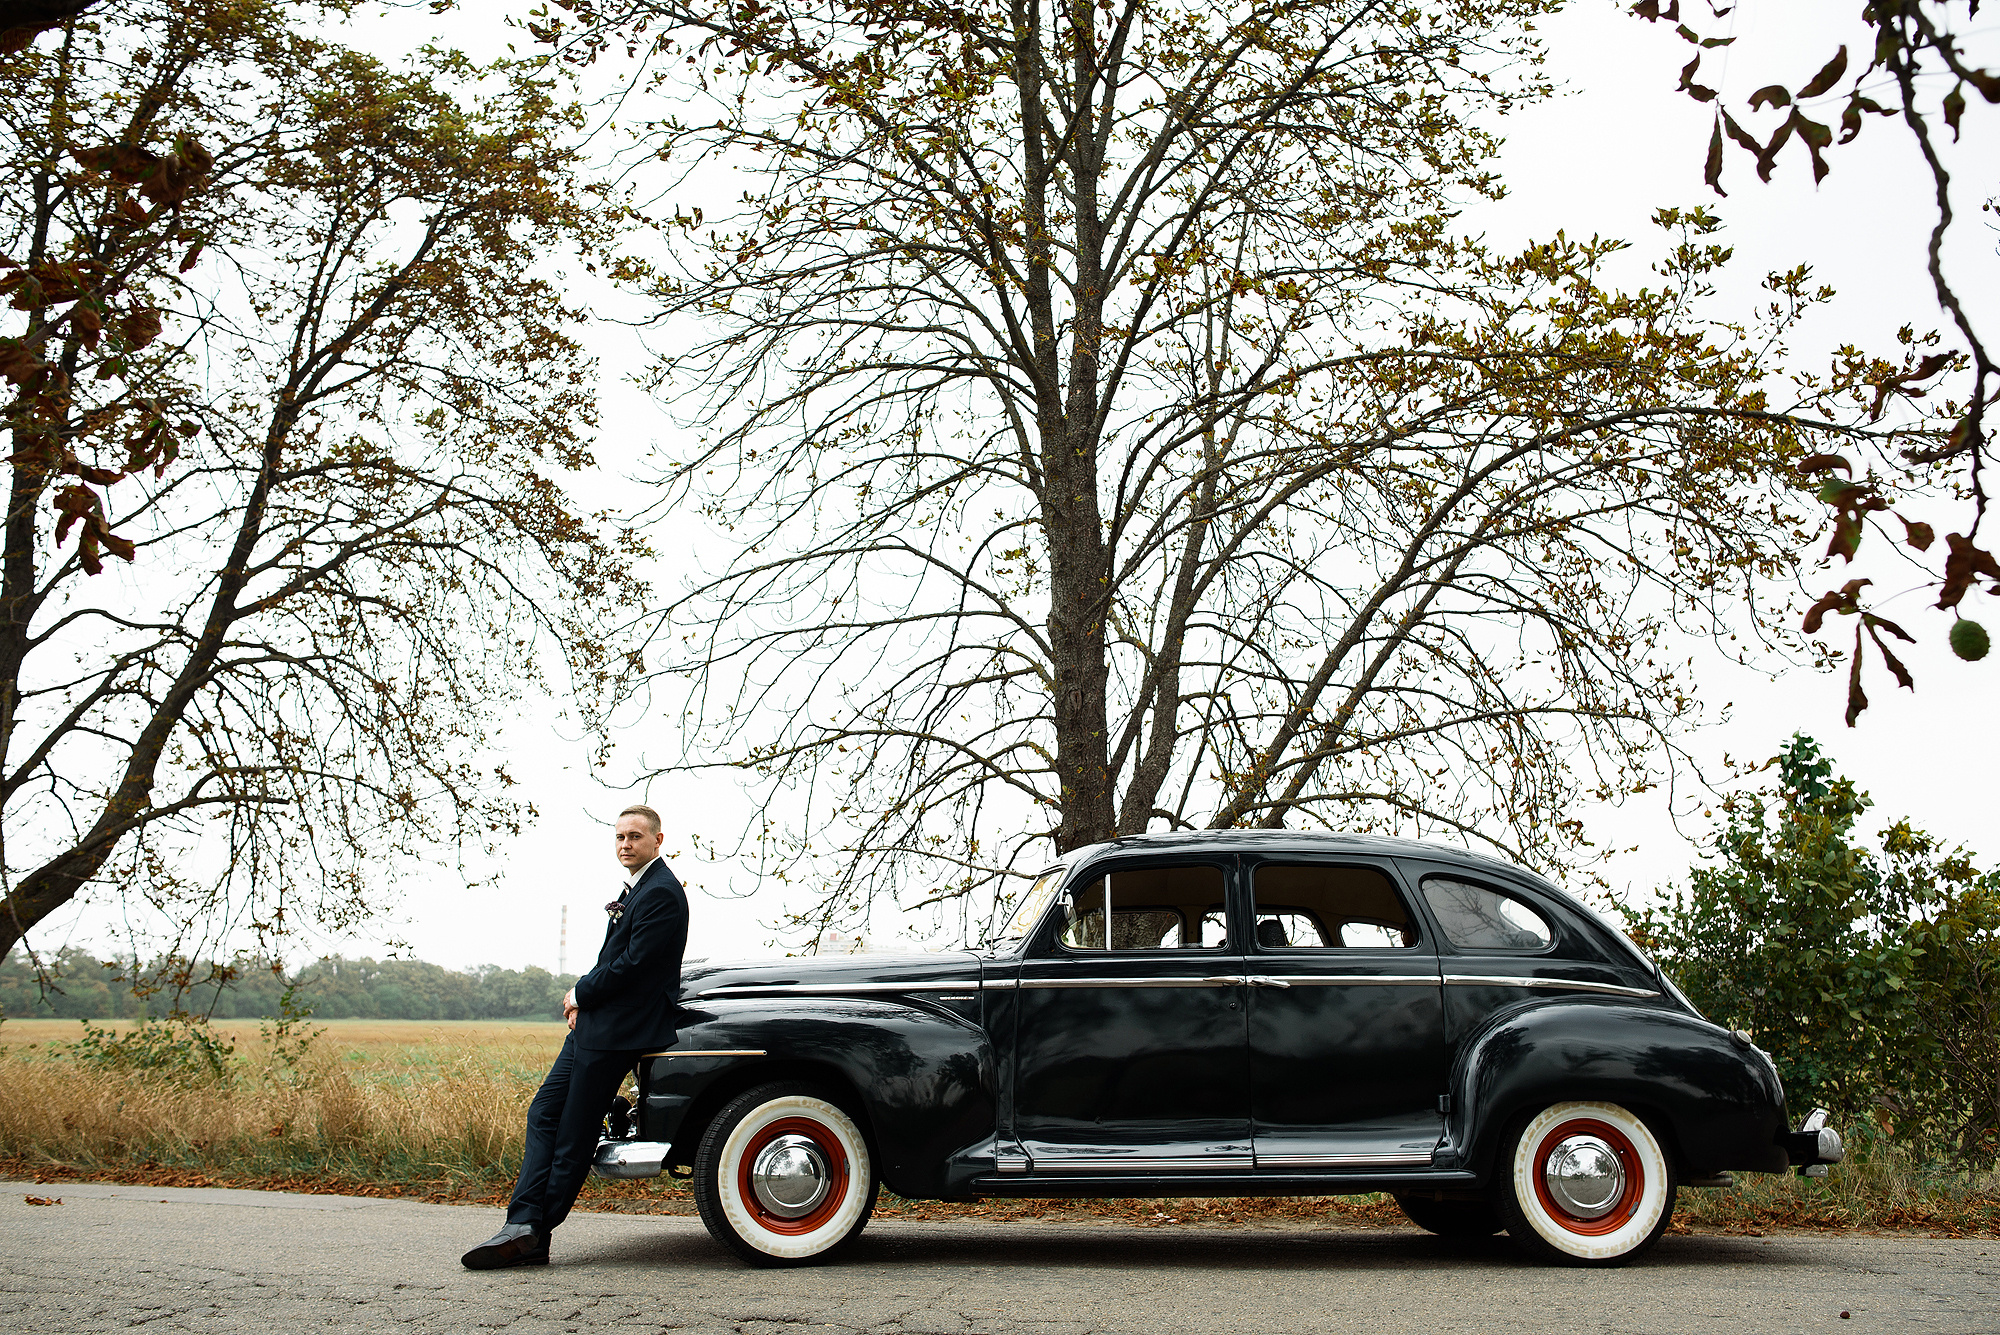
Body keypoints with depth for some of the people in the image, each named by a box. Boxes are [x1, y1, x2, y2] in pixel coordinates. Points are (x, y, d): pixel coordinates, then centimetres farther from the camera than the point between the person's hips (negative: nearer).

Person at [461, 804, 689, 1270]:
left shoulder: (661, 893, -14)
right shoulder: (635, 888, 18)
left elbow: (633, 965, -20)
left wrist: (580, 994, -6)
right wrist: (582, 998, 5)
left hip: (617, 1033, -10)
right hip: (592, 1024, 10)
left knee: (573, 1135, -5)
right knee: (544, 1113, 5)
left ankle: (530, 1235, 1)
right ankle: (523, 1223, 0)